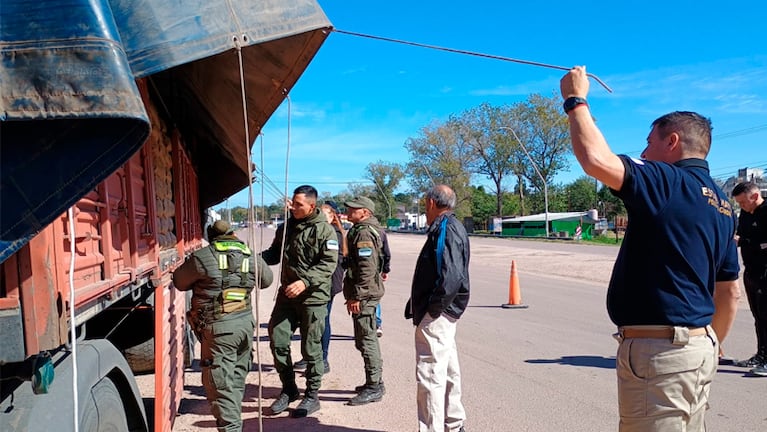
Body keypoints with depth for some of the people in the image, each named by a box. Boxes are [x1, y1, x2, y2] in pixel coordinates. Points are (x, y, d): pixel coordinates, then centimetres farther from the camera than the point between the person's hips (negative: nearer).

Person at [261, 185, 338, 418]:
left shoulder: (324, 230, -11)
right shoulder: (286, 227, 8)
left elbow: (329, 263, -17)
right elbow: (274, 254, 17)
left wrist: (305, 281, -29)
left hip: (313, 296, -6)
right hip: (286, 294, 6)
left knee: (311, 348, 4)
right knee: (277, 340, 6)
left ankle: (312, 396, 22)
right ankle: (288, 389, 26)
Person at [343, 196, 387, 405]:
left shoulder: (364, 233, -16)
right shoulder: (360, 230, 18)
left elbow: (367, 269, -24)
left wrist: (357, 296, -22)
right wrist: (354, 294, 24)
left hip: (364, 295, -11)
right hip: (367, 294, 11)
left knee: (366, 341, -5)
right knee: (367, 339, 18)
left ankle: (374, 387, 3)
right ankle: (375, 382, 28)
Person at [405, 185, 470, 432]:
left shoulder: (445, 229, -17)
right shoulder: (451, 227, 13)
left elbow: (451, 276, -28)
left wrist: (433, 309, -18)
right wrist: (418, 305, 12)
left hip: (436, 316, -11)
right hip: (444, 312, 11)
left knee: (430, 375, -5)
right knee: (448, 371, 20)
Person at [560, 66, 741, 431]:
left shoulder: (667, 183, -15)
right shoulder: (721, 205, 13)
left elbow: (595, 158, -29)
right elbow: (729, 292, 17)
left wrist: (576, 100, -13)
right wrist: (711, 346, 27)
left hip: (658, 349, -10)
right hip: (698, 346, 10)